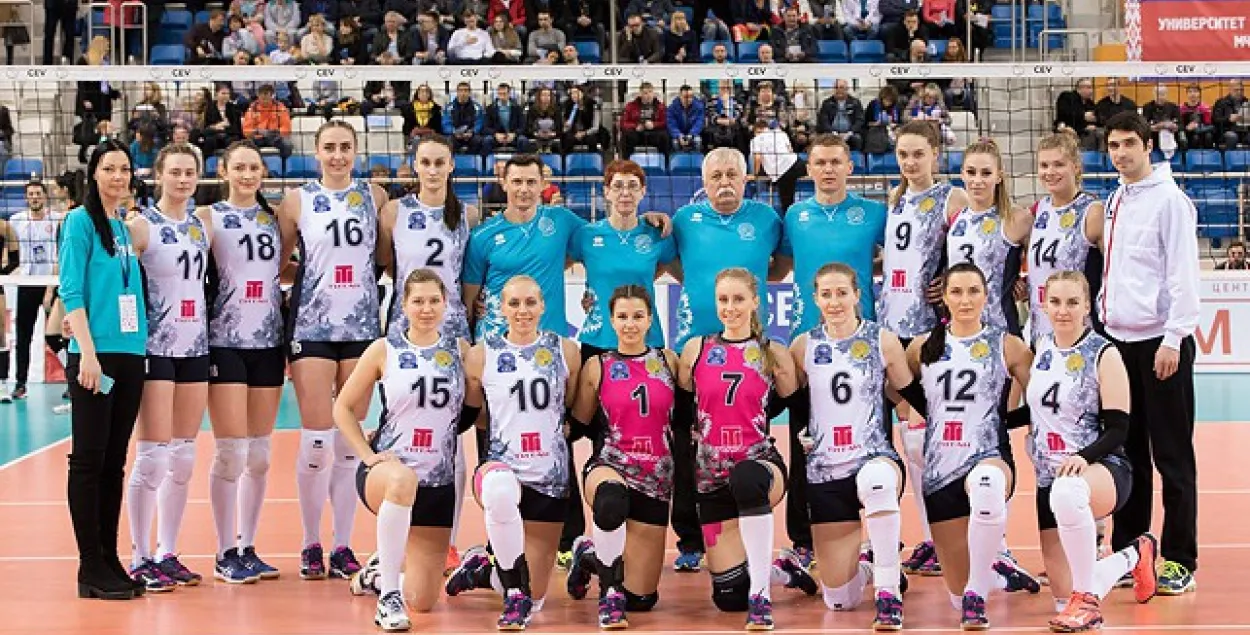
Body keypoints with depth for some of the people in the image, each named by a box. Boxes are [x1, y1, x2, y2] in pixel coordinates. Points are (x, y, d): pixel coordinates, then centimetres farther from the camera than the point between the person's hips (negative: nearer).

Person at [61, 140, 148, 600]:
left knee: (114, 462, 10)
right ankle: (91, 568, 1)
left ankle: (110, 560, 15)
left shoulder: (127, 225, 15)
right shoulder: (81, 220, -5)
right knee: (89, 459, -3)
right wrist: (88, 352, -17)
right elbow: (71, 291, -11)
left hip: (130, 355, 7)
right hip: (95, 355, -7)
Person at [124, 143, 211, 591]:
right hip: (155, 348, -6)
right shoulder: (142, 225, -6)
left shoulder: (204, 223, 11)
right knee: (152, 457, -6)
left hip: (195, 347, 6)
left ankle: (167, 554, 16)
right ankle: (141, 559, 2)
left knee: (183, 459, 8)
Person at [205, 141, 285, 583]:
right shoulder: (210, 218, -2)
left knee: (260, 454, 7)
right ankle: (225, 554, 3)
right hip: (225, 343, -4)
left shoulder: (273, 217, 11)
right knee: (231, 452, -6)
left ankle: (248, 547, 16)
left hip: (268, 342, 5)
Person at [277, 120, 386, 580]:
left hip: (362, 326, 2)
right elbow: (276, 262, 9)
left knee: (351, 440, 5)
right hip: (312, 327, -2)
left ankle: (343, 545, 13)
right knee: (317, 439, -5)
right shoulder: (298, 200, 3)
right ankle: (310, 546, 8)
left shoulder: (374, 196, 8)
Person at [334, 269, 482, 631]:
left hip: (438, 483, 3)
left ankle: (380, 570, 38)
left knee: (423, 601, 1)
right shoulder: (385, 350, 0)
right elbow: (343, 408, 4)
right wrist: (367, 455, -7)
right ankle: (387, 598, -32)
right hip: (385, 471, -3)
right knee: (403, 480, -43)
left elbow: (475, 406, 13)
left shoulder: (460, 350, 5)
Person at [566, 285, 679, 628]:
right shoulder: (597, 367, 1)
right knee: (611, 498, -45)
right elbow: (578, 423, 7)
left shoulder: (667, 361, 5)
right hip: (609, 465, -3)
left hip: (656, 477, 3)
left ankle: (592, 558, 38)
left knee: (641, 598, 4)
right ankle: (610, 592, -22)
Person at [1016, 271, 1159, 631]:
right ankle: (1134, 557, 37)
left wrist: (1083, 457, -28)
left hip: (1101, 470, -6)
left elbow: (1117, 429, -12)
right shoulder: (1042, 348, 8)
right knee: (1065, 599, 5)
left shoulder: (1104, 355, -8)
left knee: (1066, 492, -45)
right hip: (1049, 478, 6)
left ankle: (1088, 600, -26)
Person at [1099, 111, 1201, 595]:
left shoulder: (1168, 199, -8)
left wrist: (1173, 338, -18)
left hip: (1160, 341, -7)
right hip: (1120, 339, 7)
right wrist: (1105, 318, 13)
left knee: (1172, 456, -2)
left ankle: (1180, 562, 3)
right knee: (1129, 452, 10)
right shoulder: (1115, 201, 14)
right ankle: (1127, 552, 17)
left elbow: (1183, 273, -13)